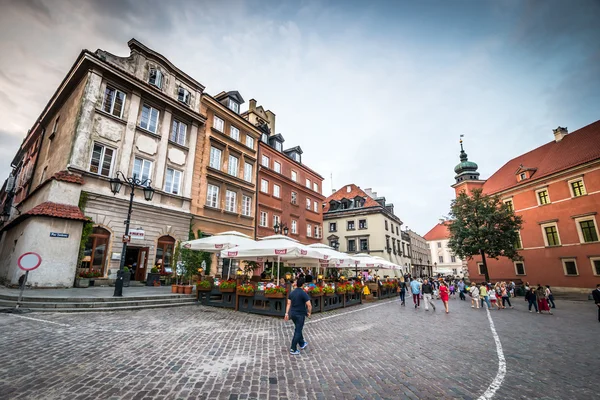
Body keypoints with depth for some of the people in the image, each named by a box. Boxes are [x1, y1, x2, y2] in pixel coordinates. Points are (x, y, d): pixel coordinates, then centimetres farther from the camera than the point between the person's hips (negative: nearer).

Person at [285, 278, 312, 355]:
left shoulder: (292, 293, 2)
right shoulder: (304, 294, -17)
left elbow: (288, 304, 2)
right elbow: (309, 305, -20)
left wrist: (287, 313, 5)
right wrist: (309, 313, -3)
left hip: (292, 314, 7)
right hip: (300, 315, -7)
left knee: (298, 329, 23)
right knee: (297, 331, 4)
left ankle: (302, 344, 39)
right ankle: (293, 350, 9)